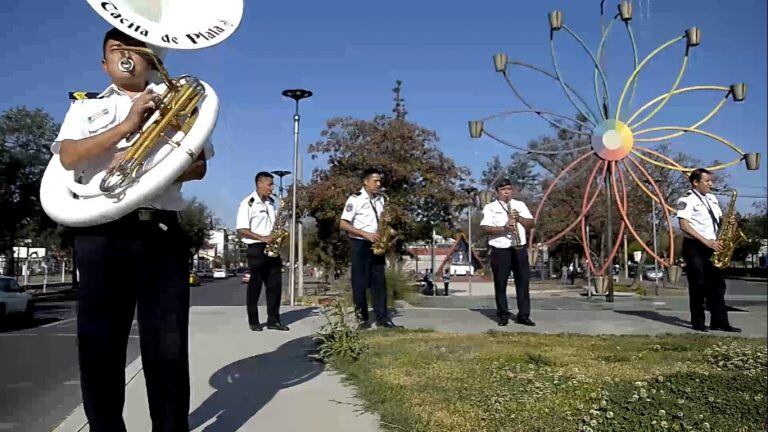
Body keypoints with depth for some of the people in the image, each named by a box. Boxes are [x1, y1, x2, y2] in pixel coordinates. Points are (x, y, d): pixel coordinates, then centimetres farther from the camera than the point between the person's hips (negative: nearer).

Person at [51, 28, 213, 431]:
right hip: (100, 235, 1)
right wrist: (127, 125, -10)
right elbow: (68, 157, 0)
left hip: (161, 234, 0)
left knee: (167, 345, -3)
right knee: (98, 344, 2)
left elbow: (198, 166, 9)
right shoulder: (85, 106, 19)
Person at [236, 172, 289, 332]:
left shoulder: (271, 203, 14)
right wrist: (261, 238, -20)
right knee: (255, 286, 2)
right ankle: (253, 321, 11)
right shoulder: (248, 203, -8)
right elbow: (241, 230, -13)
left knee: (275, 284, 4)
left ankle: (273, 320, 11)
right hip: (257, 249, -7)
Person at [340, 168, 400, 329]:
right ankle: (362, 318, 8)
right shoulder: (355, 199, -9)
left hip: (376, 245, 6)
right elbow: (343, 224, -12)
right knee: (360, 282, 0)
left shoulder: (380, 199, 11)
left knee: (379, 281, 5)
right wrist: (365, 234, -18)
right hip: (360, 245, -6)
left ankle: (382, 317, 8)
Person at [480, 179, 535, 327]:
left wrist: (519, 218, -8)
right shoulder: (490, 207, 2)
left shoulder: (520, 205, 14)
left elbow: (531, 224, 9)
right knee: (500, 284, 1)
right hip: (500, 251, -3)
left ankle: (524, 315, 8)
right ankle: (503, 315, 10)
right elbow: (486, 228, -9)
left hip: (519, 249, 3)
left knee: (523, 282, 2)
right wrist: (503, 228, -21)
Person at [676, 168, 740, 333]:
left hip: (712, 246, 8)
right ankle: (698, 322, 5)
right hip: (695, 247, -7)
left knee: (717, 283, 5)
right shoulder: (687, 200, -8)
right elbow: (684, 226, -17)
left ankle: (719, 321, 11)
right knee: (698, 285, -4)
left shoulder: (712, 199, 17)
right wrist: (705, 241, -21)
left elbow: (719, 219, 25)